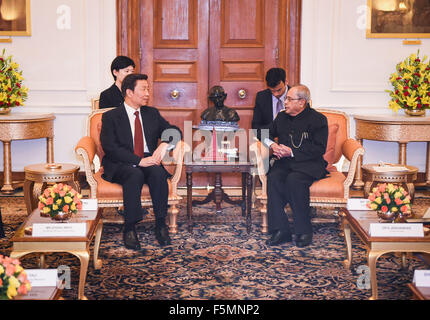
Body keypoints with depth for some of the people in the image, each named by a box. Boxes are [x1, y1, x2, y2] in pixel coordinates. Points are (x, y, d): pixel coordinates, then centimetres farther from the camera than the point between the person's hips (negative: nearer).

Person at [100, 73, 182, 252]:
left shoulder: (152, 113, 17)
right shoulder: (110, 117, 2)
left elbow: (175, 131, 11)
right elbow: (110, 147, -11)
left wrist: (165, 144, -14)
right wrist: (139, 161, -22)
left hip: (148, 162, 3)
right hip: (120, 166, -3)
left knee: (158, 173, -31)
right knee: (135, 175, -36)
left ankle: (160, 225, -25)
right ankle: (129, 229, -31)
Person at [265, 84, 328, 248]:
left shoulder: (318, 119, 0)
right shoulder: (281, 117, 17)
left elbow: (319, 149, -9)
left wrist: (292, 152, -15)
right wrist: (272, 144, 4)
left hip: (309, 164, -4)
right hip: (284, 162, 5)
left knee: (294, 180, -35)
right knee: (273, 178, -28)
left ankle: (304, 231, -23)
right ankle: (280, 231, -27)